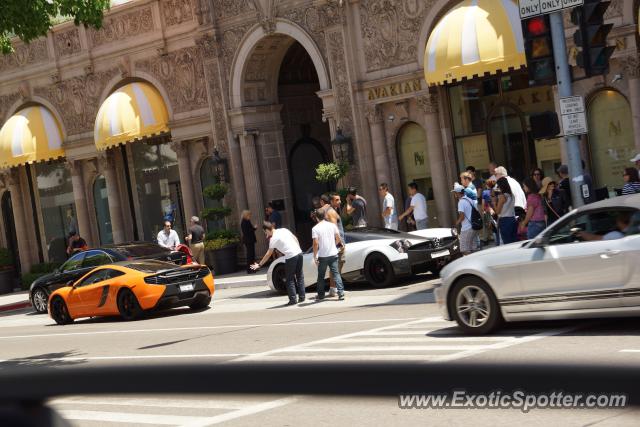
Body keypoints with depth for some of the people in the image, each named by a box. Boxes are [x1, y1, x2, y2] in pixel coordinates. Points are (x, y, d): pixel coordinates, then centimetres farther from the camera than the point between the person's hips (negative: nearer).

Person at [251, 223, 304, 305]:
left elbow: (268, 255, -1)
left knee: (290, 280, 4)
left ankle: (292, 299, 3)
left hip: (290, 257, -7)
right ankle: (301, 297, 19)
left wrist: (259, 265, 7)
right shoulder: (284, 230, 13)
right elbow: (295, 239, 15)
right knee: (300, 276, 15)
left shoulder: (273, 239, -4)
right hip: (299, 253, 7)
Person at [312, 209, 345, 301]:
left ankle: (321, 295, 16)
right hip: (333, 254, 2)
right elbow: (338, 239, 5)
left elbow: (316, 243, -15)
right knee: (336, 273, 3)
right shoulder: (332, 225, 1)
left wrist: (315, 256, -8)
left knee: (321, 276, 10)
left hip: (322, 256, -2)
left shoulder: (315, 228, -9)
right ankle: (341, 293, -7)